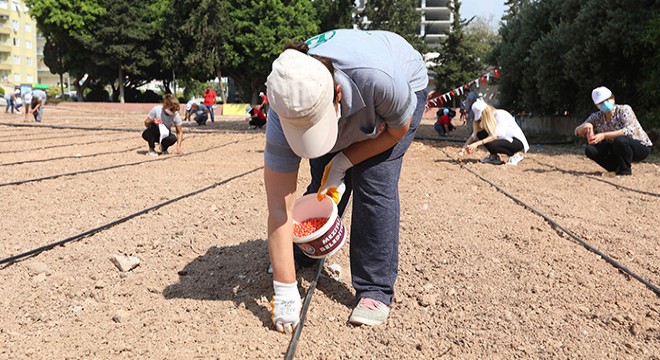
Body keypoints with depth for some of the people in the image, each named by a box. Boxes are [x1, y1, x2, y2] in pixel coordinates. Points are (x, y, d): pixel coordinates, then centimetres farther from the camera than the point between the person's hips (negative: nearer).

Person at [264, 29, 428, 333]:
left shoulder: (378, 78, -46)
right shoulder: (284, 111, -35)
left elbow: (398, 128, -20)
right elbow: (279, 207, -33)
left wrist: (342, 163, -23)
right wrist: (285, 290, -33)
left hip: (405, 87, -2)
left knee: (374, 183, -18)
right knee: (323, 185, -4)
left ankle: (376, 291, -8)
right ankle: (304, 255, 25)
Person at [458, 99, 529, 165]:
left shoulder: (501, 115, -22)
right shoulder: (486, 120, 0)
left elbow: (497, 135, -31)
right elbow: (473, 136, -3)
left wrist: (477, 143, -37)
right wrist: (463, 149, -17)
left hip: (518, 142, -7)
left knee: (491, 145, -32)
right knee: (481, 134, -12)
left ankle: (516, 155, -10)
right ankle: (494, 156, 3)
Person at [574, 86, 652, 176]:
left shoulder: (624, 110, -19)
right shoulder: (597, 117, -5)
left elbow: (630, 131, -35)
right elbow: (578, 132, -4)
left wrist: (604, 135, -42)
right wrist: (585, 126, -29)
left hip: (641, 147, -6)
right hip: (617, 148, 6)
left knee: (619, 140, -37)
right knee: (590, 150, -15)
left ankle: (626, 170, -12)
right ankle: (618, 168, 5)